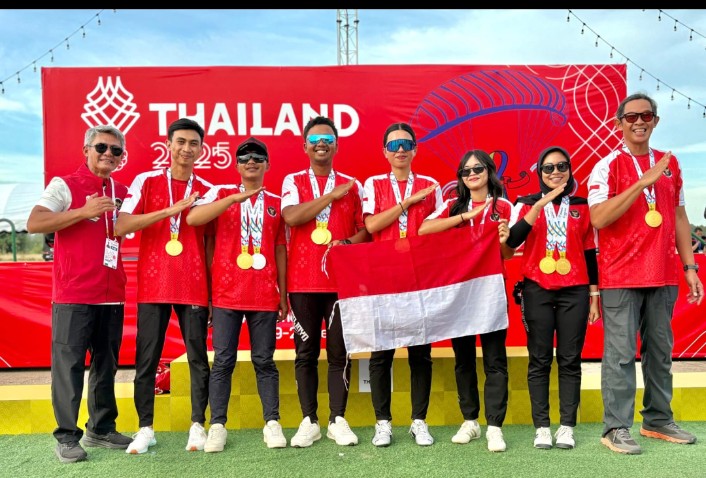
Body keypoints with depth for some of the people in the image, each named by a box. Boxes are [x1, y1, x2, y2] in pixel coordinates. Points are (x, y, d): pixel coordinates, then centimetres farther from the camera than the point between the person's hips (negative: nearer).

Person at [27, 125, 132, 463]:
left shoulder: (122, 192, 14)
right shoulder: (64, 185, -1)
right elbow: (34, 223, -13)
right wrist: (84, 211, -19)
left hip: (112, 294, 6)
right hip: (73, 294, -5)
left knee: (107, 364, 11)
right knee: (69, 363, -2)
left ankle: (101, 428, 22)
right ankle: (67, 436, 8)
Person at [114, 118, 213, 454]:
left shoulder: (207, 190, 7)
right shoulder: (146, 181, 3)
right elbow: (121, 227, -8)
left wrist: (214, 287, 4)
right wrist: (170, 210, -16)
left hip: (194, 287, 1)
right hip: (153, 285, -1)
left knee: (198, 357, 6)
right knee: (146, 359, 5)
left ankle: (198, 425, 18)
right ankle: (145, 428, 18)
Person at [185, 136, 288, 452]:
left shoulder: (276, 203, 11)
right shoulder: (222, 194, 6)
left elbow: (280, 249, 12)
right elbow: (192, 218, -12)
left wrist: (283, 294, 9)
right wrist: (235, 197, -20)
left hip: (265, 295, 1)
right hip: (227, 293, -1)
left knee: (264, 361, 7)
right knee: (223, 360, 3)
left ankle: (272, 423, 14)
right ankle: (217, 426, 11)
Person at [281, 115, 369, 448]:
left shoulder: (352, 185, 10)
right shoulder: (293, 181, 7)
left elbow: (365, 229, 8)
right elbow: (291, 217, -12)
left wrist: (347, 244, -13)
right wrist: (333, 195, -10)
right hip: (302, 281, 0)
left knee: (339, 351, 4)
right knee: (306, 352, 5)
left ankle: (338, 420, 14)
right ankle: (309, 421, 15)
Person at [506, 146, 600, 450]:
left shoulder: (582, 206, 10)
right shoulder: (526, 203, 4)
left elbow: (590, 253, 12)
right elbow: (513, 241, -14)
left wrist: (594, 296, 9)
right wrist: (540, 203, -20)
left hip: (575, 291, 1)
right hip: (537, 290, -1)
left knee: (570, 360, 2)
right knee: (540, 360, 2)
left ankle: (567, 426, 9)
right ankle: (541, 427, 7)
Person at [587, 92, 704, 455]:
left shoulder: (669, 163, 12)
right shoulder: (607, 167, -5)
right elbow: (598, 218, -18)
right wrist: (643, 182, -22)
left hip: (664, 275, 6)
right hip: (621, 276, -5)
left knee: (661, 350, 13)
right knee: (621, 353, -3)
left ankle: (658, 420, 25)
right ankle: (616, 427, 5)